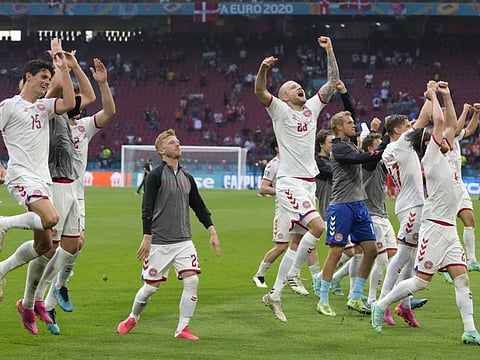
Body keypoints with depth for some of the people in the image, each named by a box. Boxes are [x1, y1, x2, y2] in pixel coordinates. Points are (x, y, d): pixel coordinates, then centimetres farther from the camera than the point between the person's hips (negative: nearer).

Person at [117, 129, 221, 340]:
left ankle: (182, 329, -4)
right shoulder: (156, 176, -6)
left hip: (183, 241, 5)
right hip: (159, 242, -5)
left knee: (192, 280, -12)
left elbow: (199, 207, 19)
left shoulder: (187, 178, 12)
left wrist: (212, 232, 10)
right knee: (152, 286, 2)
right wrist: (147, 238, -16)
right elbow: (147, 208, -10)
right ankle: (132, 319, 28)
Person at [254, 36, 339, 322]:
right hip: (290, 183, -7)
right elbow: (260, 91, -19)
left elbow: (333, 81, 15)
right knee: (317, 226, -24)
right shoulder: (280, 110, -2)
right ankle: (293, 274, -8)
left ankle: (275, 295, 14)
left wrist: (330, 51, 6)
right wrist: (263, 69, -37)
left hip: (309, 183, 7)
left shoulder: (312, 108, 14)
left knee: (298, 242, 7)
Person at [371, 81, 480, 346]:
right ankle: (381, 306, 10)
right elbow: (439, 121, -12)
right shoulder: (432, 157, -6)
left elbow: (451, 125, 22)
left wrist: (447, 96, 19)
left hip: (449, 229, 8)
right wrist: (434, 97, 1)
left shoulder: (445, 157, 15)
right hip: (434, 227, -8)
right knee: (421, 280, -5)